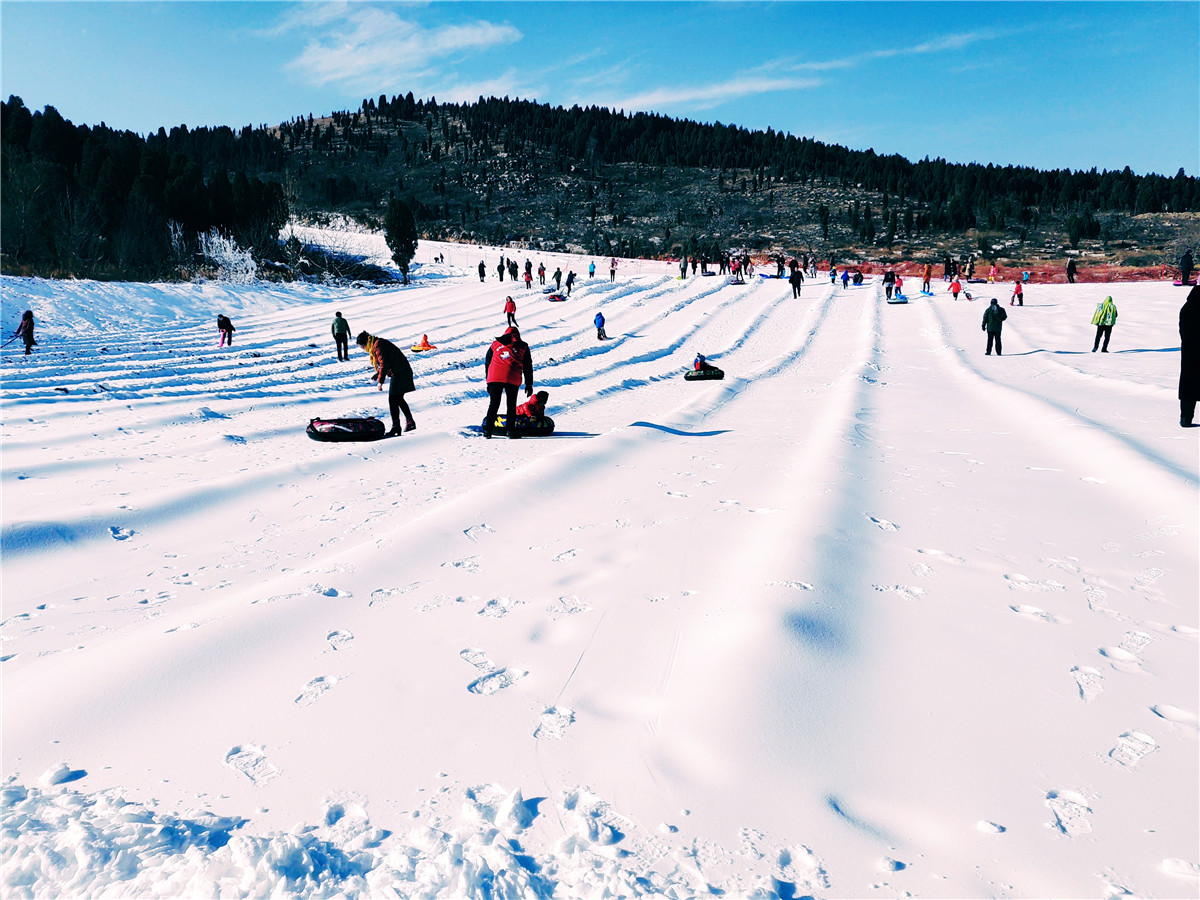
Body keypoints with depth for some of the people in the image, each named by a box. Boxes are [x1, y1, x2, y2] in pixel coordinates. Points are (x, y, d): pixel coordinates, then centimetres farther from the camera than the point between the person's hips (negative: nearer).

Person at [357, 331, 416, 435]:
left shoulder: (378, 346, -15)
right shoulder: (377, 344, 17)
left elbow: (384, 364, -21)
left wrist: (380, 381, -18)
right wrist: (377, 375, 16)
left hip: (399, 374, -11)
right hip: (403, 372, 11)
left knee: (393, 400, -10)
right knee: (399, 399, 18)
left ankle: (396, 426, -11)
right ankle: (410, 422, 23)